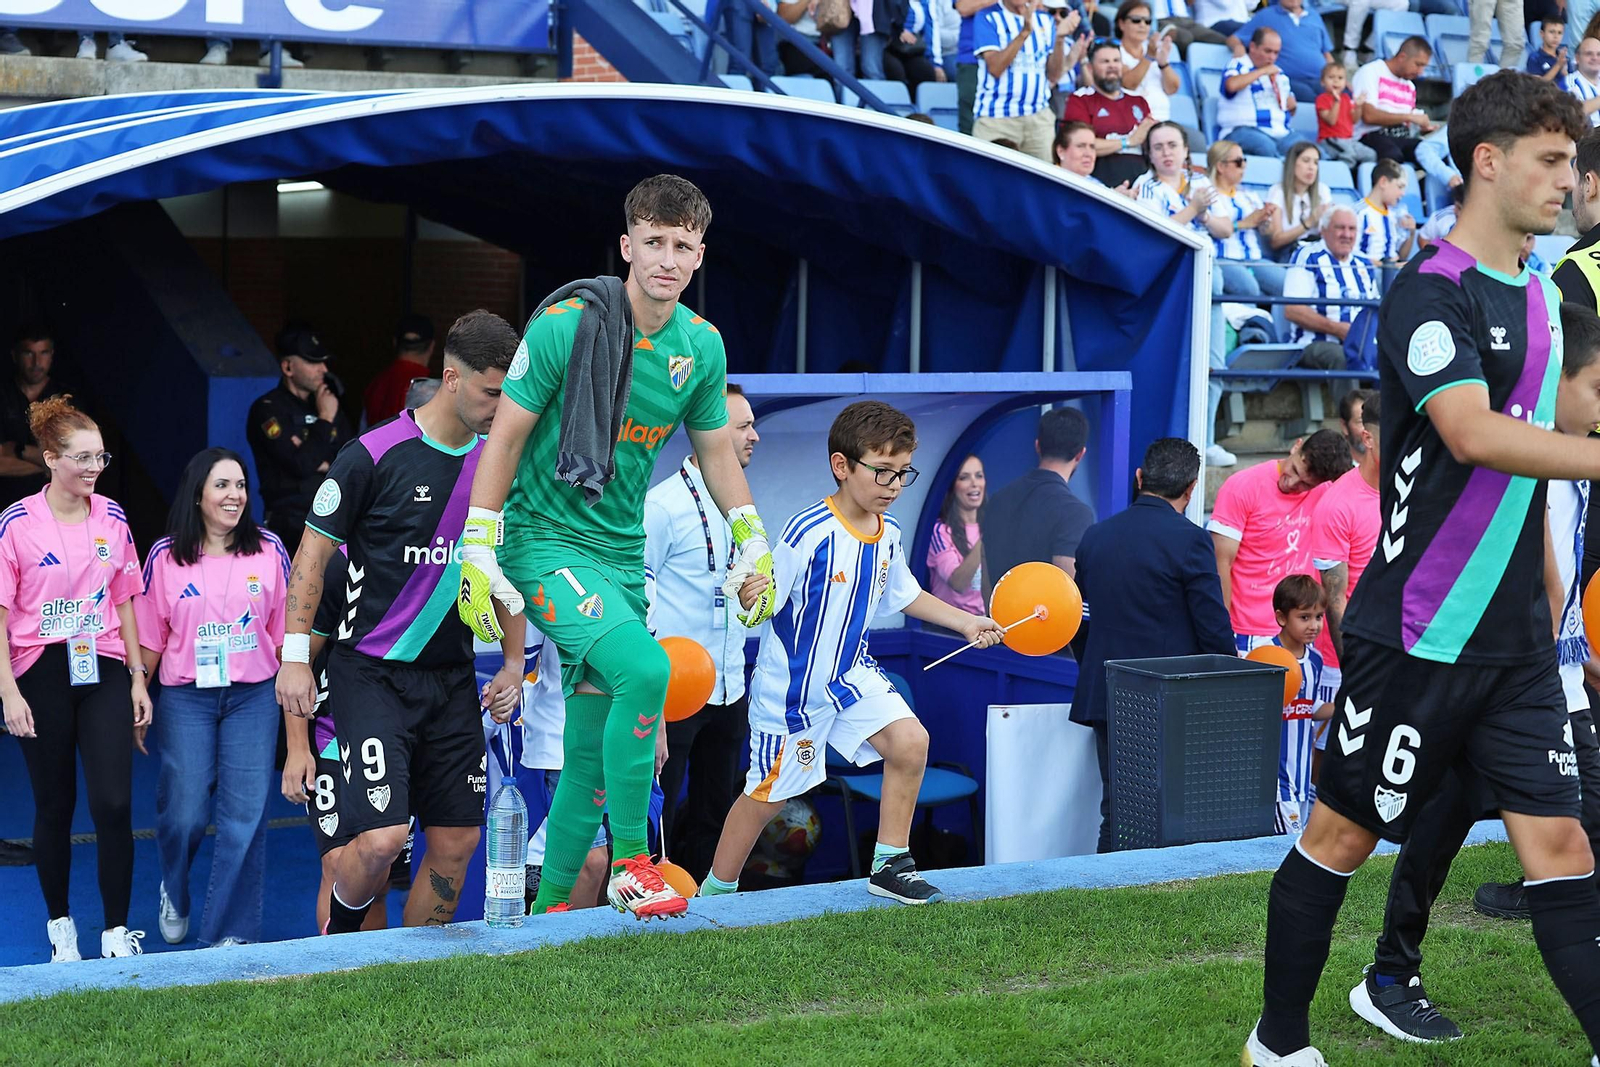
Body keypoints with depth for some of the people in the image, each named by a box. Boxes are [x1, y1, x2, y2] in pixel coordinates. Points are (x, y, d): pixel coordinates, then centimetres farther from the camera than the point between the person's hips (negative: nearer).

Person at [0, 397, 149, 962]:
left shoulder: (112, 518, 5)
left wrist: (138, 678, 11)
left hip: (103, 671, 2)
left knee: (114, 804, -7)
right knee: (54, 808, 7)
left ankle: (118, 934, 0)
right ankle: (60, 925, 24)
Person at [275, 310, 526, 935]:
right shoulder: (374, 456, -11)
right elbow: (312, 556, -4)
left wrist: (514, 664, 12)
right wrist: (295, 656, -7)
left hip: (452, 677, 6)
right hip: (371, 673, -6)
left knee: (457, 843, 4)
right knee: (382, 837, -16)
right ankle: (337, 937, 14)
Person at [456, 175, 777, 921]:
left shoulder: (702, 346, 3)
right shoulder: (566, 324, -13)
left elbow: (716, 451, 18)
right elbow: (506, 434, -8)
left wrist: (753, 544, 16)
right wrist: (478, 552, -10)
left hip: (622, 552, 6)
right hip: (544, 542, -6)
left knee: (593, 755, 7)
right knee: (645, 667, -29)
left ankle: (549, 909, 23)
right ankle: (632, 863, -16)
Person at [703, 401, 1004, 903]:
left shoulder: (889, 534, -3)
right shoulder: (808, 533, -27)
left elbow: (904, 594, 16)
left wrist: (966, 623, 13)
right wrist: (748, 597, -47)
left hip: (852, 673, 6)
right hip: (792, 687, -6)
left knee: (909, 742, -12)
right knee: (767, 795, 5)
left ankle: (889, 867, 4)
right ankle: (714, 894, 26)